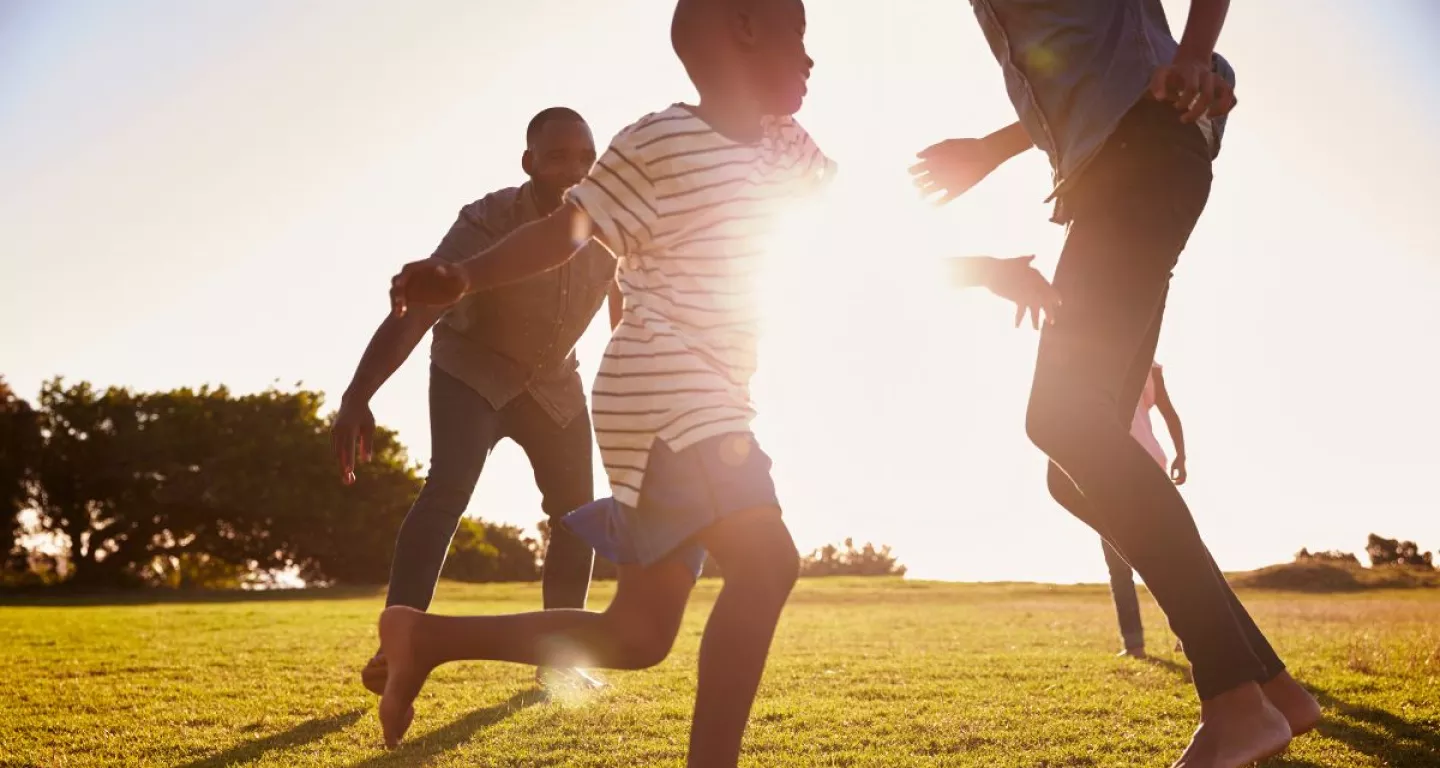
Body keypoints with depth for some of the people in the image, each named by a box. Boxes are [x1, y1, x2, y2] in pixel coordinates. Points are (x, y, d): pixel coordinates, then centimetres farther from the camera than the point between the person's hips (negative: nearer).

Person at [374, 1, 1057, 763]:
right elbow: (563, 230, -8)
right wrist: (462, 276, -23)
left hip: (713, 405, 9)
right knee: (767, 563, -26)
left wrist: (987, 269, 17)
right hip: (662, 393, -9)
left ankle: (426, 636, 23)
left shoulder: (790, 149, 14)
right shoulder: (658, 140, -8)